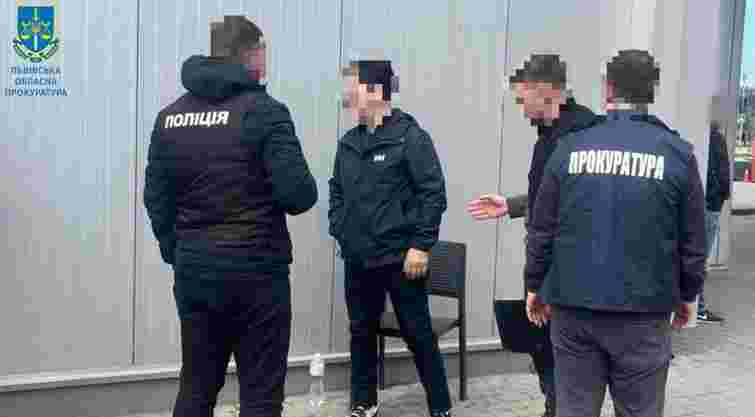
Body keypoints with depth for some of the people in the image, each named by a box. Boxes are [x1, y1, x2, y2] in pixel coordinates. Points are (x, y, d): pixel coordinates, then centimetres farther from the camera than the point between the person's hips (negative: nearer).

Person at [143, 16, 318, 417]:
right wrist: (301, 190, 5)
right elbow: (299, 196, -17)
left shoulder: (170, 117, 7)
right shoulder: (263, 111, -10)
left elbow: (156, 198, 8)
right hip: (255, 270, -5)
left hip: (193, 270, 6)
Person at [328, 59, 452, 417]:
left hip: (400, 258, -6)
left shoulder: (410, 137, -10)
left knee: (418, 335, 3)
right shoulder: (348, 143, 9)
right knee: (361, 332, 14)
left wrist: (421, 246, -15)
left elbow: (434, 193, -12)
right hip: (357, 259, 6)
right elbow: (336, 191, 20)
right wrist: (339, 231, 8)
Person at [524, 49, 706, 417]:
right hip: (643, 311, -1)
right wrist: (687, 294, 16)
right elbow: (692, 239, 1)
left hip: (572, 306, 1)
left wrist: (534, 285, 14)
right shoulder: (678, 153, -4)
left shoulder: (570, 147, -2)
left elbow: (542, 229, 2)